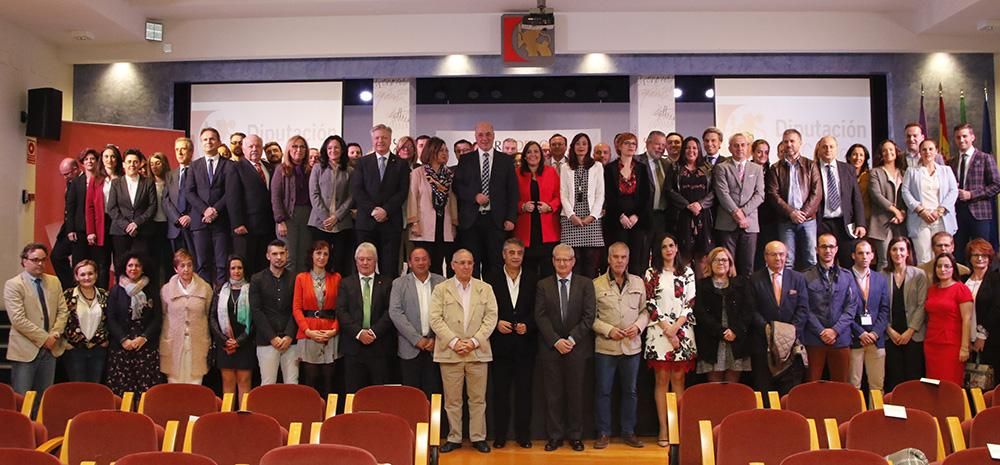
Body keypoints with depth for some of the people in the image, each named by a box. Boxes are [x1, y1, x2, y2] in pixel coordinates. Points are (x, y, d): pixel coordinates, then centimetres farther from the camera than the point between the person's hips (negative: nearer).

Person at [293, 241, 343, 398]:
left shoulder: (336, 278, 8)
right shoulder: (301, 278, 7)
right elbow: (296, 308, 2)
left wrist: (335, 329, -9)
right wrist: (308, 330, -10)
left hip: (331, 335, 1)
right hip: (308, 335, 0)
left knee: (328, 380, 3)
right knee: (310, 380, 1)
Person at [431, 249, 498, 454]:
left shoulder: (485, 289, 8)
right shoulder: (441, 289, 5)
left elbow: (491, 317, 1)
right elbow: (436, 319, -2)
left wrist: (474, 341, -10)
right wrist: (453, 341, -12)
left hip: (478, 351, 1)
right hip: (449, 352, -1)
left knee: (478, 398, 6)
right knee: (452, 399, 5)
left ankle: (478, 437, 16)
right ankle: (454, 438, 16)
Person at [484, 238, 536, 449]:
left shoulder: (532, 279, 5)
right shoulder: (492, 278, 2)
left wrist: (527, 325, -11)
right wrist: (497, 323, -12)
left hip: (525, 343, 1)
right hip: (500, 343, -1)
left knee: (524, 390, 6)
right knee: (500, 390, 6)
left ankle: (523, 434, 16)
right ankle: (499, 435, 15)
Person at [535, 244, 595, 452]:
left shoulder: (586, 284, 4)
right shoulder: (543, 285, 6)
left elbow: (589, 315, -3)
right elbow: (540, 317, 0)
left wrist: (572, 339, -11)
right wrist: (556, 341, -10)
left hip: (577, 347, 0)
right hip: (550, 347, 1)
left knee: (576, 393, 6)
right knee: (553, 394, 5)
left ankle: (575, 436, 17)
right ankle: (555, 436, 14)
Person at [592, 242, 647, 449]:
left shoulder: (638, 283, 6)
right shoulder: (596, 284, -4)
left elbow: (645, 310, 9)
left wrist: (638, 326, -9)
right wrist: (608, 330, -15)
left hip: (632, 346, 3)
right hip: (605, 347, -3)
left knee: (630, 391, 11)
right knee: (603, 391, 4)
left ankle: (628, 432, 23)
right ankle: (603, 433, 16)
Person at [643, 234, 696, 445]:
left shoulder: (687, 272, 10)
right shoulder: (651, 274, 5)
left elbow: (690, 303, 4)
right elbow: (650, 305, -1)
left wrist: (675, 327, -7)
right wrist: (667, 329, -8)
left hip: (682, 331, 1)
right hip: (659, 331, -1)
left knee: (678, 379, 3)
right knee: (662, 380, 0)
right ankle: (663, 428, 3)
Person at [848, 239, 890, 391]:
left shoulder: (881, 279, 13)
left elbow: (884, 309, 8)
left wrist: (875, 332, -5)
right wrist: (860, 333, -10)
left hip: (876, 339, 4)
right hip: (853, 339, -4)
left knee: (877, 384, 5)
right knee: (853, 385, 0)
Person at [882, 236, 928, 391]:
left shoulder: (919, 275, 2)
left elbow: (921, 305, -2)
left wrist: (910, 331, -8)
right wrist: (890, 330, -6)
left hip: (914, 335, -1)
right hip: (890, 336, 1)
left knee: (913, 377, -1)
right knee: (893, 379, 2)